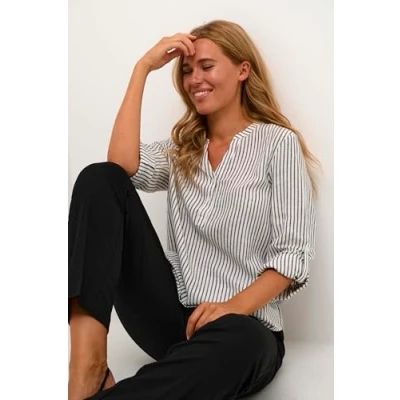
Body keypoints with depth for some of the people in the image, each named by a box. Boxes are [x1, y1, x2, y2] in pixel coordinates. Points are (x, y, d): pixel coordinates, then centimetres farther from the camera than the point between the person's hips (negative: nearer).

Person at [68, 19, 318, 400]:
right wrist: (143, 67, -1)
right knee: (100, 179, -15)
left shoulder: (278, 142, 2)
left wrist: (234, 307, -24)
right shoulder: (182, 148, 18)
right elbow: (122, 166, -5)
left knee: (241, 343, -43)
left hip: (241, 329, -4)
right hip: (172, 316, 5)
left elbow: (294, 253, -7)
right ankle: (88, 368, -29)